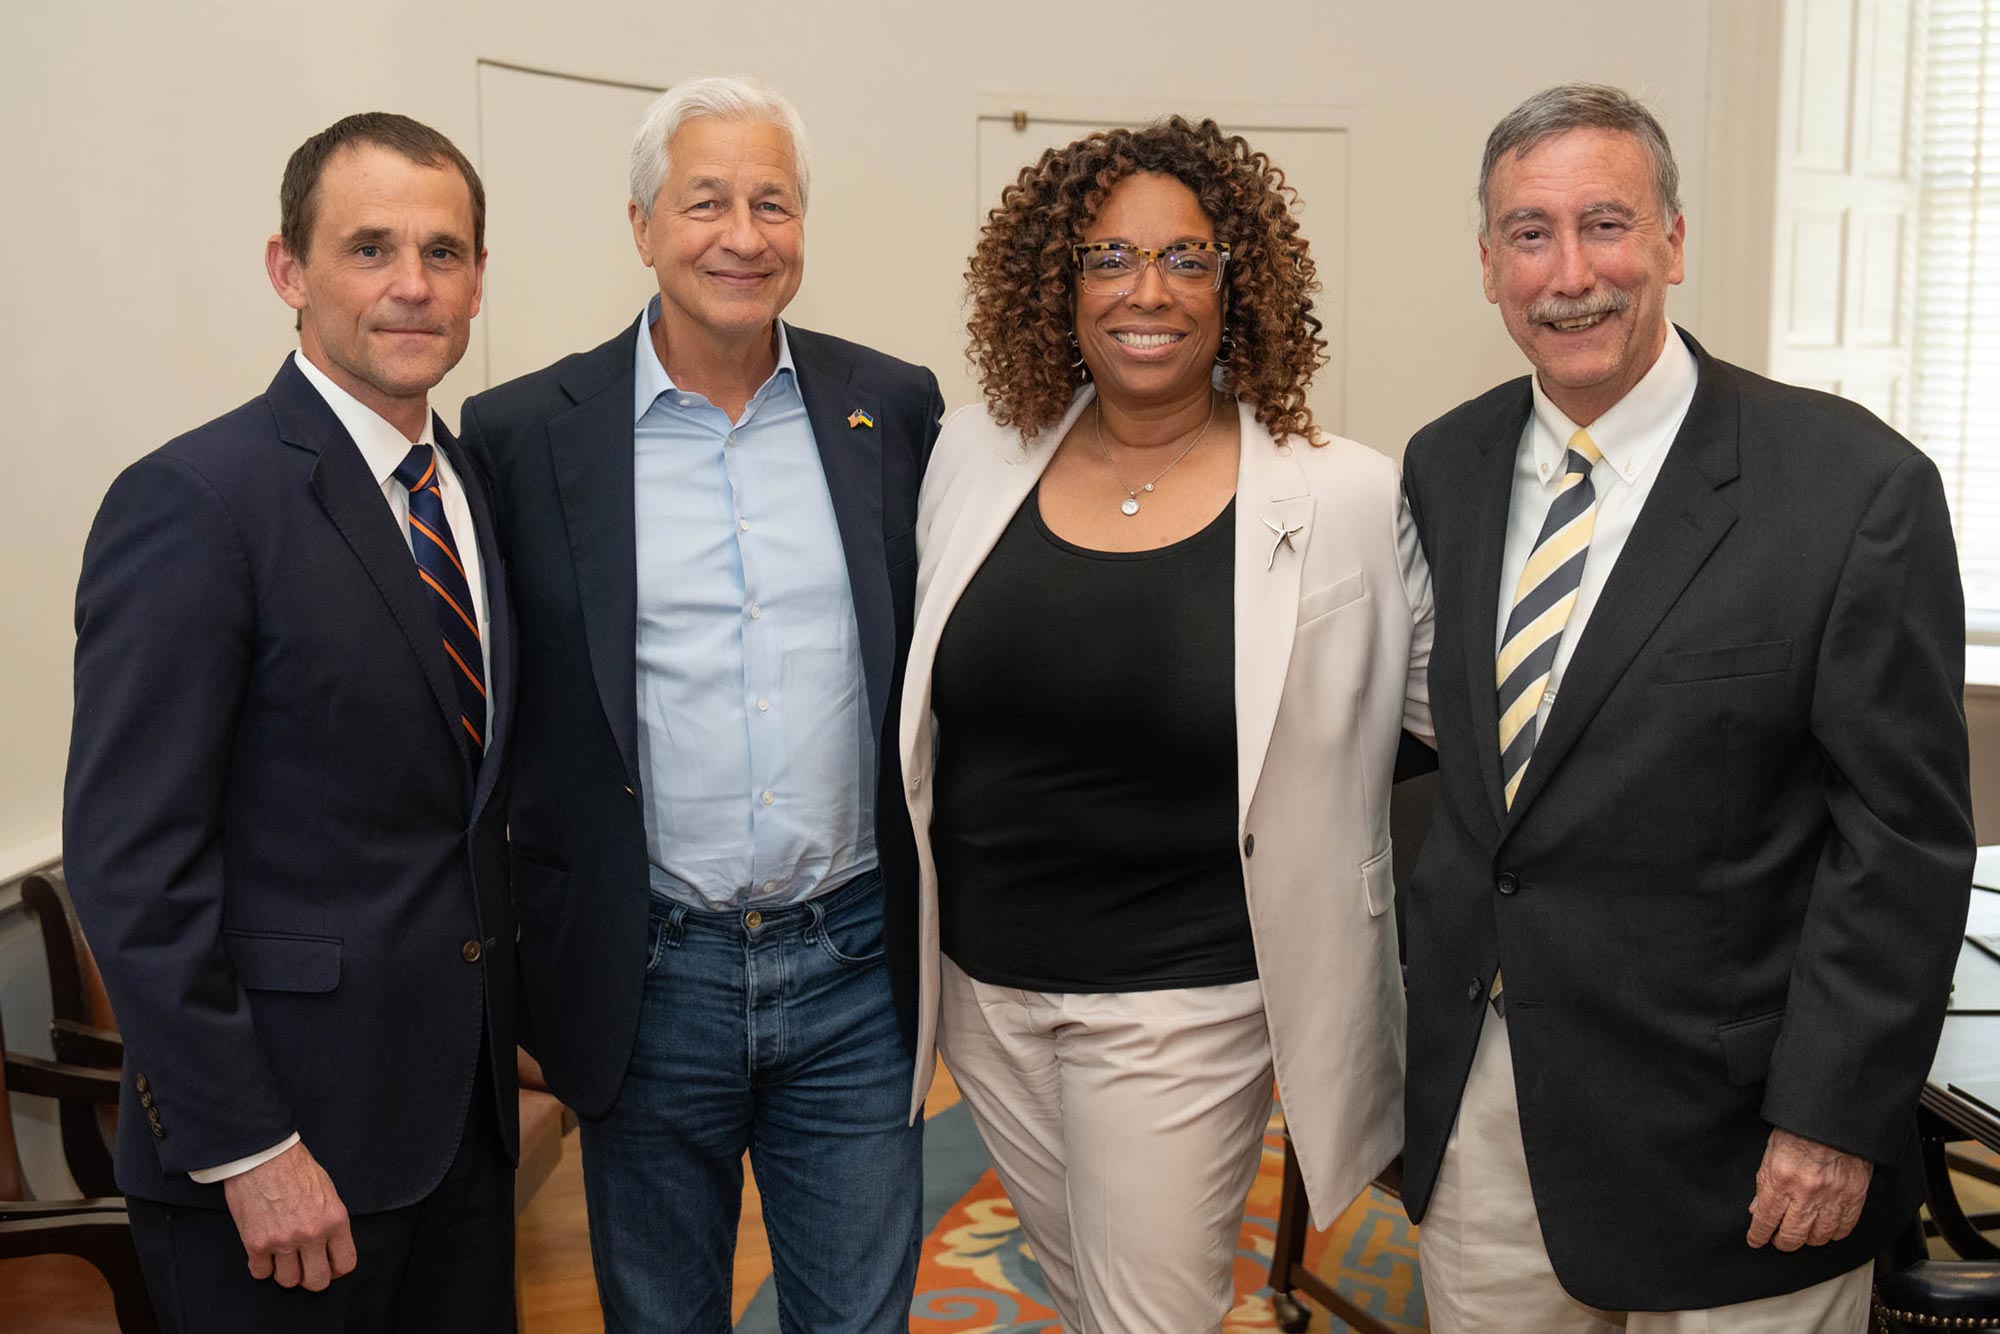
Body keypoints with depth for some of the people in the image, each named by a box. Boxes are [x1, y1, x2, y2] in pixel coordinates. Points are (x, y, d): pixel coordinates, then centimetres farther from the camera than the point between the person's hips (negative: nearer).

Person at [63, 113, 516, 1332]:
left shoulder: (474, 485, 8)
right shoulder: (194, 501, -15)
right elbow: (129, 858, -17)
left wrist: (497, 1039, 10)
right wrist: (243, 1149, -17)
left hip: (463, 1104, 7)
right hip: (285, 1140, -6)